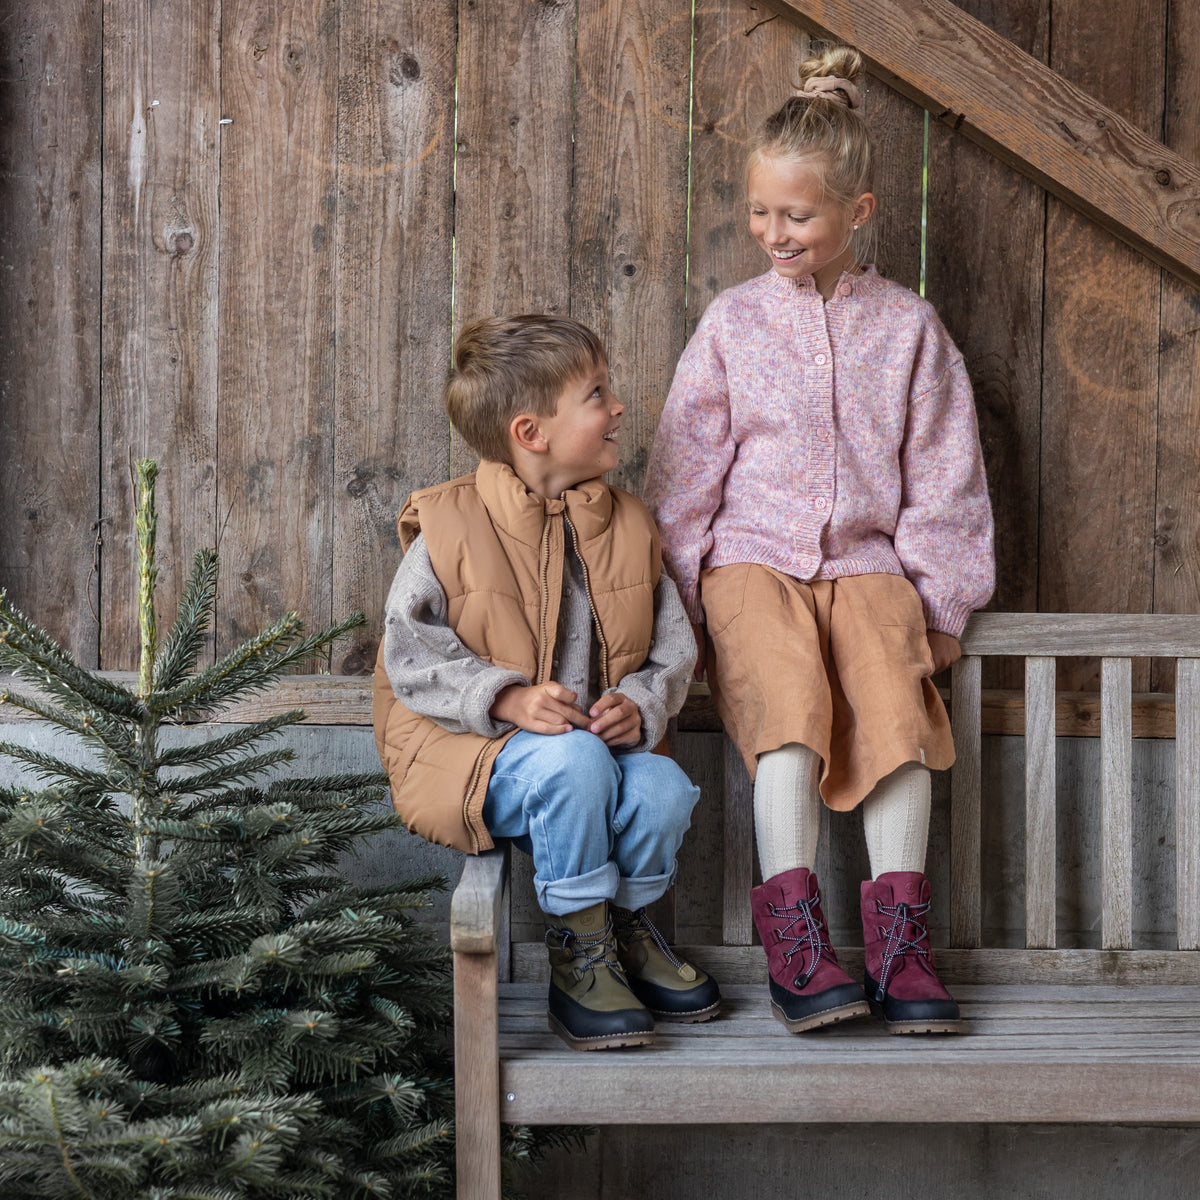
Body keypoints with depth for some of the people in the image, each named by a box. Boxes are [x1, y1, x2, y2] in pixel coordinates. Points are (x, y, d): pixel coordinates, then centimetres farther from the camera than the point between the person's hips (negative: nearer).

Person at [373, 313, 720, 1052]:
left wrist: (640, 705, -13)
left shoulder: (627, 525, 9)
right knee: (572, 760, -36)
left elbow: (675, 649, 9)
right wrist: (507, 699, -23)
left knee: (664, 789, -27)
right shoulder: (449, 526, -7)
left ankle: (628, 923, 7)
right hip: (468, 752, -4)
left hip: (600, 742, 4)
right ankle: (578, 949, -13)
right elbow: (409, 655, -10)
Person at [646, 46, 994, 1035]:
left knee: (896, 705, -27)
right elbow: (686, 472, 8)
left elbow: (945, 477, 9)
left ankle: (899, 943, -24)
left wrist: (940, 601, 3)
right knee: (790, 709, -28)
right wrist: (680, 599, 2)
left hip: (868, 562, 1)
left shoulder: (909, 329, 7)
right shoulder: (733, 323, 7)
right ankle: (796, 943, -29)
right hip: (753, 558, -1)